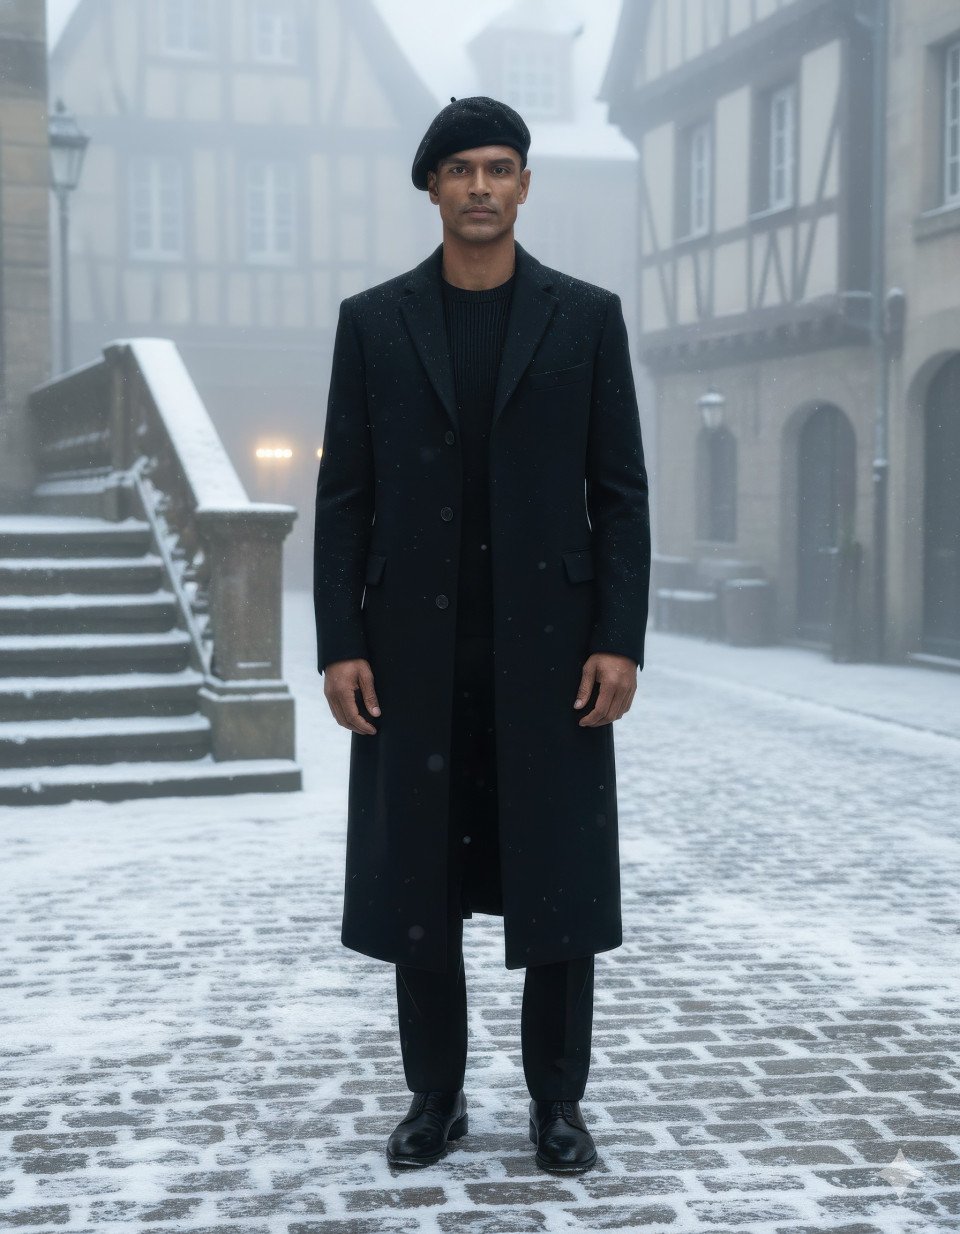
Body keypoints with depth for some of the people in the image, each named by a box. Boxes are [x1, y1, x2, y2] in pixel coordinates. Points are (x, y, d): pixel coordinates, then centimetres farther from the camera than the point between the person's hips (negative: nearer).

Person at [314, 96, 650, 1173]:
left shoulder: (586, 316, 4)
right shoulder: (373, 321, 6)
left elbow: (620, 490, 2)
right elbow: (344, 496, 3)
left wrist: (620, 639, -8)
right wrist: (339, 647, -5)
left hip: (548, 643, 0)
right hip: (415, 647, 1)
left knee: (558, 879, 3)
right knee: (417, 881, 5)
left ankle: (556, 1100, 18)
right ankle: (435, 1096, 20)